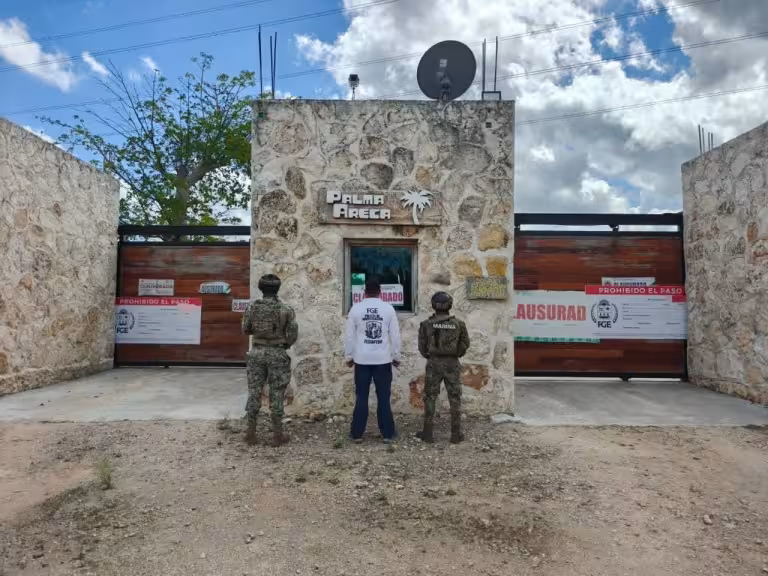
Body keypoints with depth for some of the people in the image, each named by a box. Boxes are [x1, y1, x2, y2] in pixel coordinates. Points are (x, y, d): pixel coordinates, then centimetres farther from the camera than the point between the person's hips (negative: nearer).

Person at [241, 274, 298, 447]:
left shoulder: (252, 307, -3)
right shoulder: (285, 309, -8)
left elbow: (246, 330, 7)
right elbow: (293, 334, -7)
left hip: (257, 352, 2)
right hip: (277, 354, -2)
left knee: (254, 392, 10)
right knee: (276, 395, 5)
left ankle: (251, 433, 16)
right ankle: (277, 435, 11)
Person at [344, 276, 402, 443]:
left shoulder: (356, 308, -3)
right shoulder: (388, 308, -3)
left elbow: (349, 335, 1)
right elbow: (395, 335, 0)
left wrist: (348, 356, 11)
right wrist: (396, 357, 10)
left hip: (362, 360, 0)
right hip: (383, 359, 0)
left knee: (361, 397, 8)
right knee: (384, 397, 7)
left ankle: (357, 433, 13)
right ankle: (387, 433, 12)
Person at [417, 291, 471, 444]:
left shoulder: (426, 324, -5)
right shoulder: (458, 324, -4)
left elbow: (422, 346, 2)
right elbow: (465, 344, 4)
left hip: (434, 363, 0)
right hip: (452, 364, 0)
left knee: (430, 398, 9)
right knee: (455, 399, 9)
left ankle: (428, 433, 12)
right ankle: (456, 434, 12)